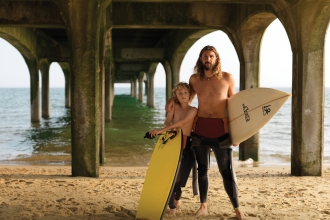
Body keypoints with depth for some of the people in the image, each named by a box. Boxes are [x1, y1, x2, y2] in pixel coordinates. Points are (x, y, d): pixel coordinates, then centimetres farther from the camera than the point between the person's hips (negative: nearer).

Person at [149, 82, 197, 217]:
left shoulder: (193, 110, -6)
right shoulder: (174, 107, 6)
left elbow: (182, 122, -21)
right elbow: (167, 122, -3)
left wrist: (162, 130, -29)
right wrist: (168, 132, -27)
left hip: (186, 146, -2)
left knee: (179, 177, 0)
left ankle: (177, 199, 32)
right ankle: (172, 207, 2)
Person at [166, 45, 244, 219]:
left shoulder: (227, 78, 0)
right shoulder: (194, 79, 6)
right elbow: (187, 98, 23)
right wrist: (174, 100, 3)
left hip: (220, 130, -3)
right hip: (200, 129, 3)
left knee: (227, 171, -1)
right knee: (202, 169, 11)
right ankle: (203, 205, 22)